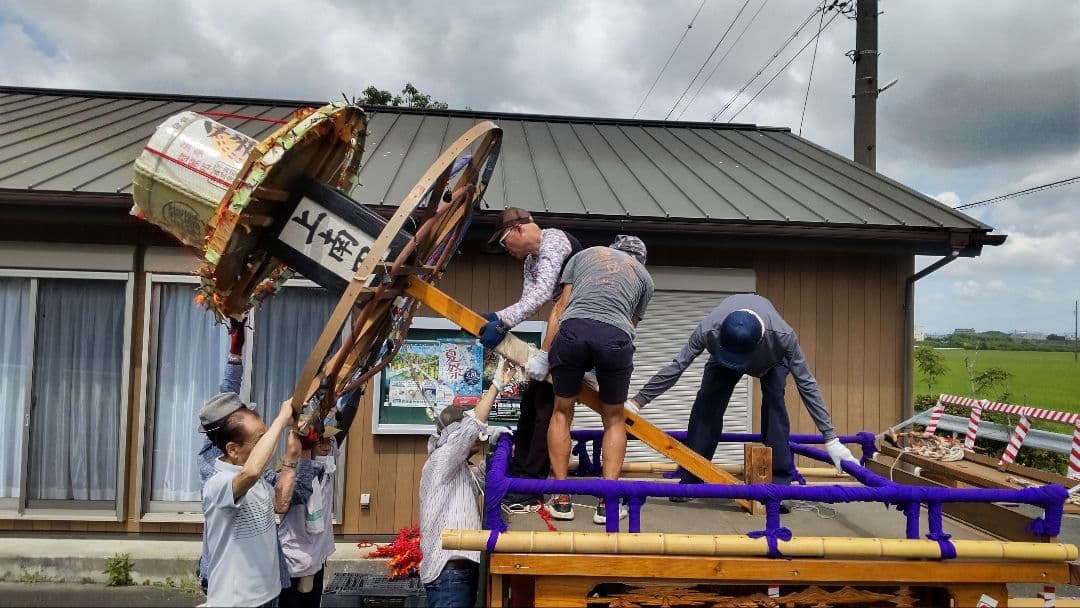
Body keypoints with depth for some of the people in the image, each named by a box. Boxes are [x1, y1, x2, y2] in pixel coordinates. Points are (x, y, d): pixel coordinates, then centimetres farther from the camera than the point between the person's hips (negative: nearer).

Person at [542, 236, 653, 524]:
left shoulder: (584, 254, 31)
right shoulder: (644, 276, 30)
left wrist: (544, 353, 19)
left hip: (573, 329, 0)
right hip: (615, 336, 0)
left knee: (562, 412, 19)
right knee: (613, 419, 20)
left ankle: (561, 499, 17)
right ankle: (608, 502, 11)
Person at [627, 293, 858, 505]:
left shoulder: (782, 335, -43)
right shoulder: (708, 330, -42)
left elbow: (807, 384, -33)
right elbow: (676, 367, -32)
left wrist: (831, 439, -31)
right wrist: (635, 402, -30)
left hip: (772, 359, -1)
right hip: (722, 358, 1)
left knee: (775, 402, -23)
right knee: (706, 405, -16)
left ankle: (779, 484, -16)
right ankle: (689, 479, -7)